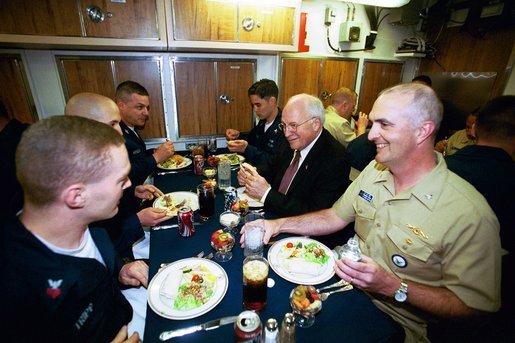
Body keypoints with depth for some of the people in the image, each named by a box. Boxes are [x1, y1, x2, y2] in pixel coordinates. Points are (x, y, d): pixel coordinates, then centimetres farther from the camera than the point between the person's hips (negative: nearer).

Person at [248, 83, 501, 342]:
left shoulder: (470, 215, -23)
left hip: (393, 320, -4)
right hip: (345, 282, 5)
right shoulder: (375, 169, -3)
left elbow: (474, 306, -15)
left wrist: (393, 286, -27)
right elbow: (335, 216, 3)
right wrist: (279, 224, -8)